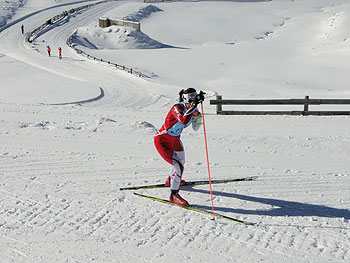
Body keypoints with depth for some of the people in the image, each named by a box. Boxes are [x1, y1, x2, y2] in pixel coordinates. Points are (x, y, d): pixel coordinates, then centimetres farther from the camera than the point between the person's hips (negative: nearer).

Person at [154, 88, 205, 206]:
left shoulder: (191, 109, -6)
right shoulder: (177, 107, -29)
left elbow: (195, 128, -2)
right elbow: (183, 121, -50)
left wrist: (198, 114, -17)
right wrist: (193, 106, -49)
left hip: (175, 139, 9)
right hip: (162, 141, -9)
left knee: (181, 161, 30)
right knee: (178, 166, -18)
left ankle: (171, 180, 59)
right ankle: (174, 195, -5)